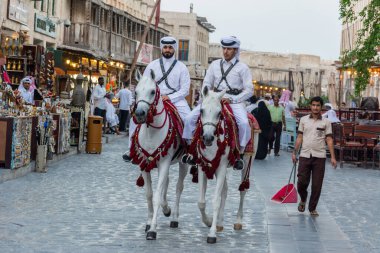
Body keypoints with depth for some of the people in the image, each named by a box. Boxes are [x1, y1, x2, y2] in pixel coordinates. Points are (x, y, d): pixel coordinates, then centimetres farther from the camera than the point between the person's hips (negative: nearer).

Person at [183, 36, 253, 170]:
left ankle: (240, 154, -19)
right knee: (190, 117, -14)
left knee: (243, 122, -33)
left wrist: (232, 99, -12)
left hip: (235, 100, -3)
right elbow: (206, 84, 17)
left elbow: (249, 90, -2)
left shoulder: (242, 68, 4)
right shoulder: (215, 64, 16)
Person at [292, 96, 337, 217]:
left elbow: (329, 140, 1)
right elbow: (300, 137, 10)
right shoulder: (303, 120, 6)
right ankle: (303, 199, 28)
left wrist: (333, 157, -5)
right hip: (305, 156, 1)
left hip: (319, 157, -1)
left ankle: (312, 208, 16)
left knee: (317, 185, 1)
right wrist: (294, 152, 5)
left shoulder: (326, 122, 3)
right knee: (302, 182, -2)